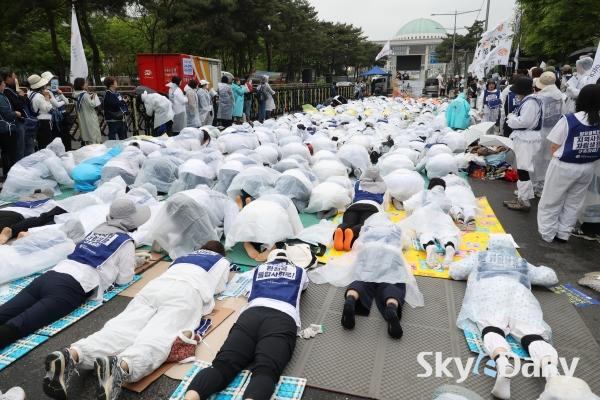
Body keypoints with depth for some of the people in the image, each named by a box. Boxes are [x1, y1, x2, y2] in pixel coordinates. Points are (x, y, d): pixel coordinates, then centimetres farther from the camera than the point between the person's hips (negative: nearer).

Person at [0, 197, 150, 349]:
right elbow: (124, 278, 8)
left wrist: (132, 257, 48)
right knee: (15, 326, -24)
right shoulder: (125, 241, 7)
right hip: (73, 287, -7)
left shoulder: (98, 229, 28)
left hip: (50, 276, 7)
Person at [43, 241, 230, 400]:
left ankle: (72, 355, -42)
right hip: (187, 291, -4)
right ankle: (121, 367, -57)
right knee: (157, 338, -27)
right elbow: (218, 288, 38)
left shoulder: (183, 256, 45)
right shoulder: (222, 261, 33)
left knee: (122, 329, -16)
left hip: (156, 285, 5)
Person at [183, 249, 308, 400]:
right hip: (282, 319, -1)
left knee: (223, 363, -19)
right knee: (265, 371, -26)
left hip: (252, 314, 2)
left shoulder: (260, 268, 35)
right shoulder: (299, 271, 34)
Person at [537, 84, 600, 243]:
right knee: (574, 202, 19)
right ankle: (563, 234, 27)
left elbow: (554, 148, -11)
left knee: (551, 202, 11)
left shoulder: (569, 120, -19)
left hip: (564, 167, -4)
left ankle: (547, 234, 19)